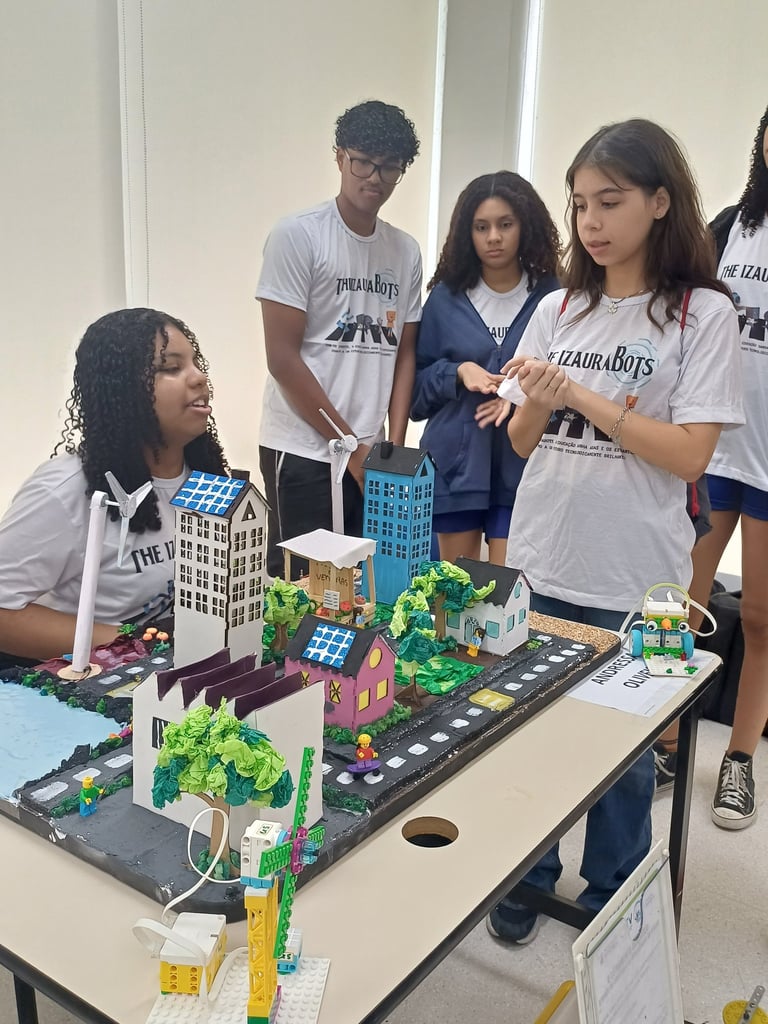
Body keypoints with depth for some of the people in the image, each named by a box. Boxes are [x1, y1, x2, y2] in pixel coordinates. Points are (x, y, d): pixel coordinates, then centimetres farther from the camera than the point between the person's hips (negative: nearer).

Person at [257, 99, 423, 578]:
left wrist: (395, 447, 1)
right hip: (303, 452, -5)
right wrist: (350, 446, -9)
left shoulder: (406, 251, 9)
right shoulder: (298, 236, -6)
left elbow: (404, 354, 12)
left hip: (371, 455, 5)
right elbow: (283, 357, -10)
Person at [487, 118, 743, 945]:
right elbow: (524, 443, 8)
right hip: (540, 566, 4)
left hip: (633, 581, -3)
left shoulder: (703, 314, -6)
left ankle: (611, 903, 34)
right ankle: (525, 878, 38)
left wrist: (583, 395, -17)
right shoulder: (558, 309, 5)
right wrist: (536, 403, -13)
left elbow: (690, 455, -13)